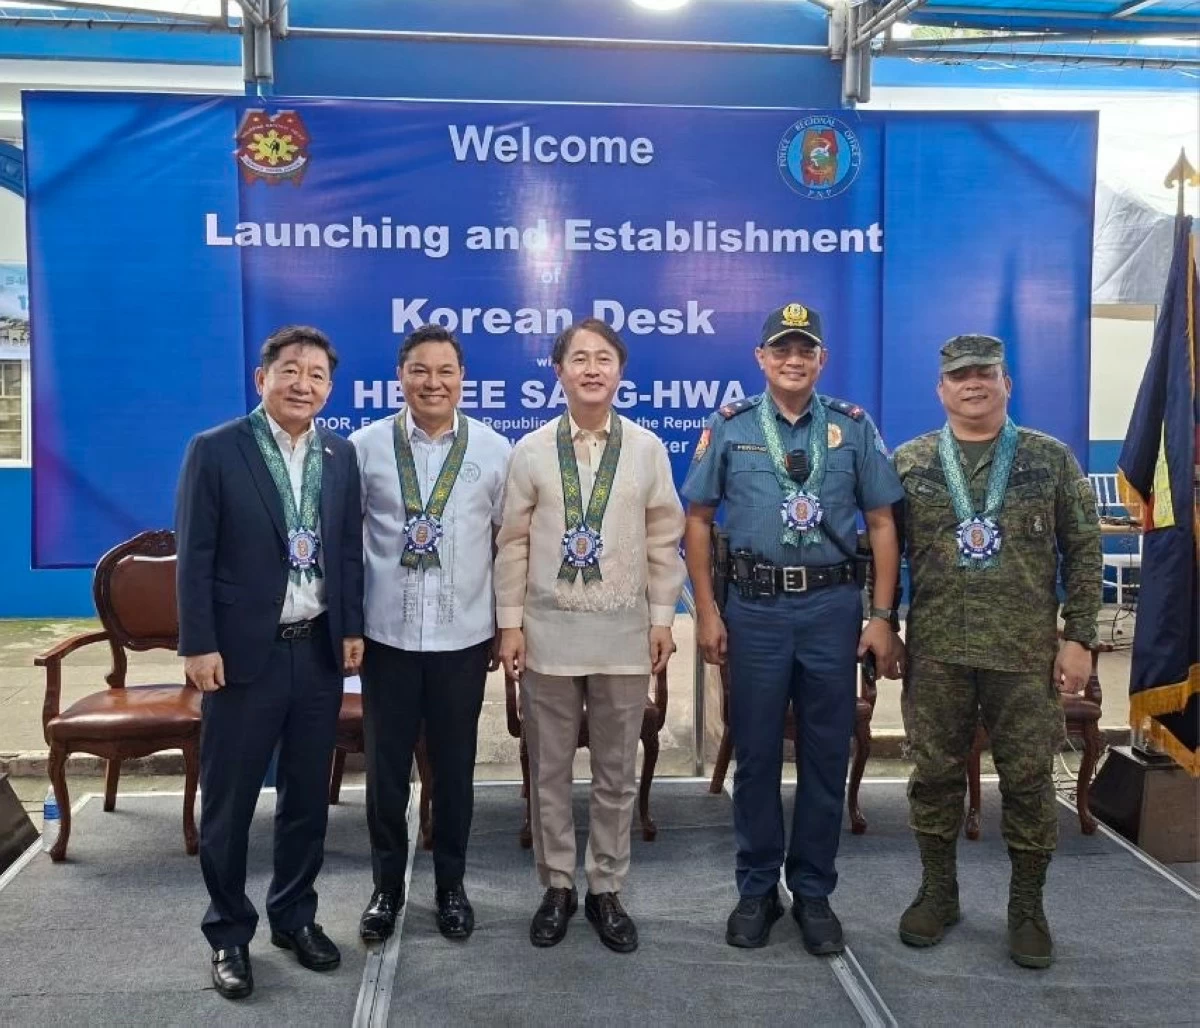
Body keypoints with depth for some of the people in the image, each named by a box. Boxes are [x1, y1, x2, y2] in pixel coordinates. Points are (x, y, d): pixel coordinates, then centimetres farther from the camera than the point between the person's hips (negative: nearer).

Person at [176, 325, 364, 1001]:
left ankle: (295, 916, 31)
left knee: (308, 794, 14)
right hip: (243, 652, -4)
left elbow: (350, 549, 10)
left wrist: (353, 628, 5)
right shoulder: (215, 450, -6)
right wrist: (199, 644, -12)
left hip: (319, 649, 4)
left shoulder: (342, 455, 7)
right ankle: (229, 933, 24)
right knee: (229, 801, 7)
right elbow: (195, 557, -8)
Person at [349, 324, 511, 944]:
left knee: (455, 769, 12)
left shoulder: (493, 449, 1)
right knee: (385, 768, 10)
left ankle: (450, 887, 30)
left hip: (464, 635, 0)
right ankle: (387, 887, 29)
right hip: (386, 633, 0)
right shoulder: (366, 445, -1)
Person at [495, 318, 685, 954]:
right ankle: (557, 887, 26)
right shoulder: (531, 450, 1)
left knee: (615, 773, 9)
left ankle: (606, 891, 24)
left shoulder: (647, 449, 2)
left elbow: (664, 541, 5)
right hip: (548, 631, 0)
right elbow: (513, 543, 2)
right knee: (549, 770, 9)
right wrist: (510, 623, -1)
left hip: (623, 633, 0)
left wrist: (662, 619, 1)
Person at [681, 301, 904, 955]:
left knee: (826, 756, 8)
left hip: (833, 607, 1)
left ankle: (814, 894, 24)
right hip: (755, 607, 0)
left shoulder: (854, 427, 5)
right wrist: (706, 612, -1)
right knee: (755, 755, 8)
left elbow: (882, 524, 5)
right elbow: (698, 520, 4)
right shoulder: (730, 426, 3)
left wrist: (881, 617, -1)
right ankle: (757, 890, 25)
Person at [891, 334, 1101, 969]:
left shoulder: (1050, 458, 3)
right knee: (935, 772, 8)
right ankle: (938, 891, 25)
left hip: (1026, 650, 0)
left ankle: (1027, 905, 22)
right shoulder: (909, 462, 5)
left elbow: (1083, 549, 3)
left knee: (1029, 776, 5)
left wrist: (1078, 638, -3)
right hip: (934, 649, 1)